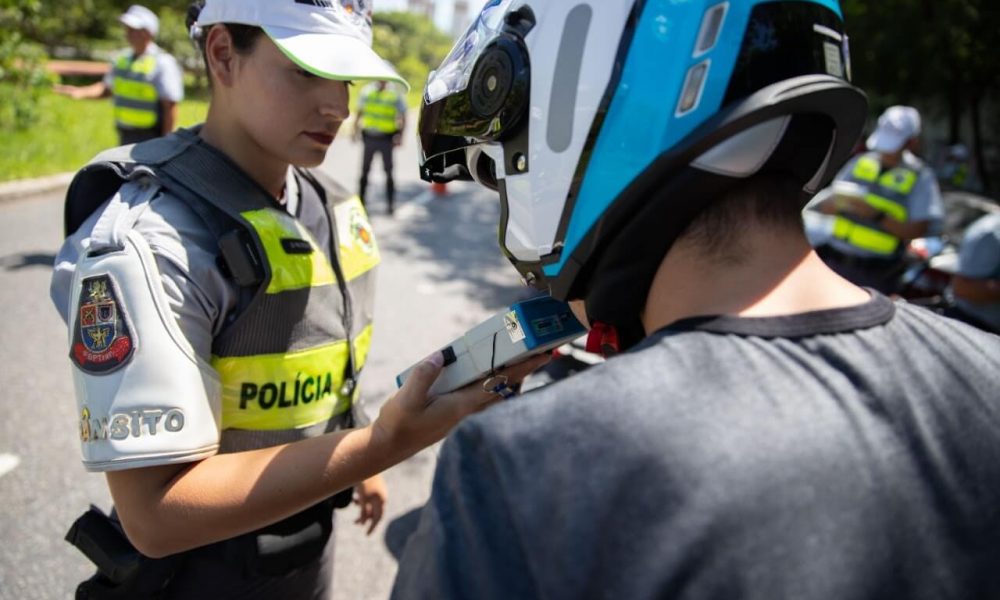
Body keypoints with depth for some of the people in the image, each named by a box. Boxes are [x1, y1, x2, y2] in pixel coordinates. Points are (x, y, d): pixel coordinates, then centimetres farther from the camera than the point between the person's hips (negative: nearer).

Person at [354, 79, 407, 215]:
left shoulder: (395, 93, -6)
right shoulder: (367, 91, 5)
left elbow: (403, 117, -4)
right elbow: (360, 112, 16)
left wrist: (400, 135, -16)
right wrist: (356, 130, 9)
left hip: (387, 138, -3)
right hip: (369, 136, 4)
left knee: (388, 171, -1)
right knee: (365, 169, 10)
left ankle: (390, 203, 7)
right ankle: (361, 199, 22)